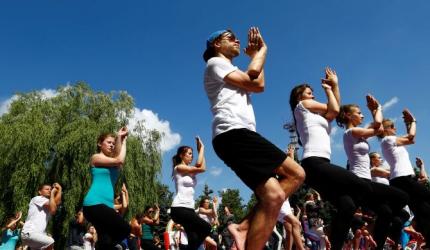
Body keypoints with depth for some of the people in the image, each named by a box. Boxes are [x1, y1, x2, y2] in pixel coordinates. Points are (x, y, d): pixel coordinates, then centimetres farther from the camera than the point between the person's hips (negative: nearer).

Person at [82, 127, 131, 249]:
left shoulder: (111, 163, 23)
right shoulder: (96, 158, 1)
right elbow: (119, 160, -10)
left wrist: (122, 139, 6)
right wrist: (120, 138, 2)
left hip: (106, 205, 8)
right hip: (95, 203, -8)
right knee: (125, 229, -14)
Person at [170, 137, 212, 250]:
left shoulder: (190, 171, 20)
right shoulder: (179, 167, -5)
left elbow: (203, 168, 8)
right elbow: (199, 167, -12)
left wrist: (200, 150, 9)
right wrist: (202, 148, -3)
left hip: (189, 208, 9)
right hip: (179, 208, -9)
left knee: (194, 241, 3)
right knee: (206, 228, -16)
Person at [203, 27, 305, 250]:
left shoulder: (231, 73, 36)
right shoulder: (215, 63, 7)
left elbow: (259, 86, 25)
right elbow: (253, 81, -4)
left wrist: (255, 55, 30)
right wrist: (262, 50, 11)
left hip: (239, 135, 10)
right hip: (233, 134, -10)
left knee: (296, 174, 4)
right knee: (273, 196, -22)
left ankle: (244, 228, -3)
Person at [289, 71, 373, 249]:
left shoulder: (313, 114, 32)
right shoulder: (302, 105, 9)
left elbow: (335, 110, 28)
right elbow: (334, 109, 7)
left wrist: (335, 85, 31)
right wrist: (327, 89, 22)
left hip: (318, 165, 9)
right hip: (314, 164, -9)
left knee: (346, 205, -4)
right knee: (363, 189, -12)